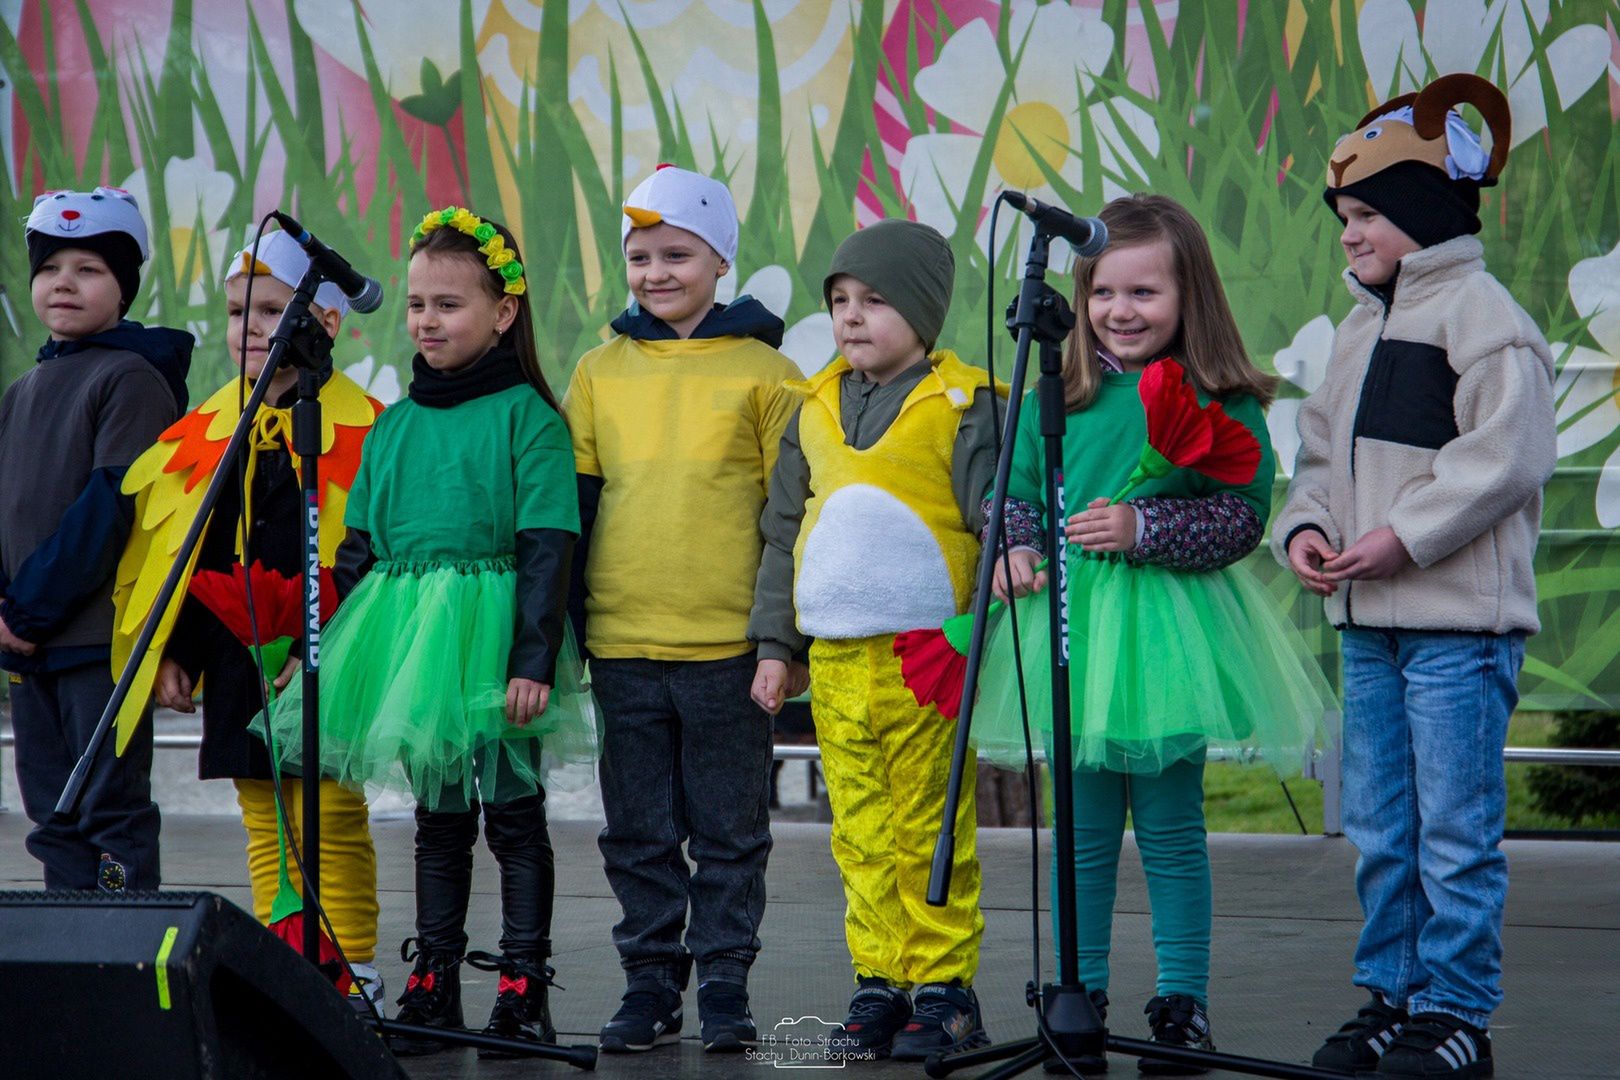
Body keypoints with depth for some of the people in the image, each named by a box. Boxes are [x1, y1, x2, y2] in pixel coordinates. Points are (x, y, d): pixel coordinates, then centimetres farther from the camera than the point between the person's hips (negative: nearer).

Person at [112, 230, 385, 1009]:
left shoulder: (360, 432, -7)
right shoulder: (205, 430, 11)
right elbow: (171, 548, 15)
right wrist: (171, 652, 8)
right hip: (236, 667, 6)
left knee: (331, 822, -3)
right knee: (264, 827, 10)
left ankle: (353, 976, 4)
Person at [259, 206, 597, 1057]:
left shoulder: (528, 417, -4)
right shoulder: (393, 425, 13)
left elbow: (546, 549, -9)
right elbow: (359, 547, 17)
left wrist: (534, 660, -15)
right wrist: (339, 650, 12)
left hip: (494, 640, -5)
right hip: (410, 636, 5)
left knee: (513, 812, 1)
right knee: (438, 816, 11)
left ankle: (523, 986, 6)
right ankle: (432, 986, 16)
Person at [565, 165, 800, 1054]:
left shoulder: (762, 372, 0)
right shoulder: (599, 372, 9)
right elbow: (570, 505, 13)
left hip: (727, 641, -3)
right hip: (622, 640, 3)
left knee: (729, 830, 5)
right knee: (638, 833, 9)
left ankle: (724, 984, 13)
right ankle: (650, 982, 17)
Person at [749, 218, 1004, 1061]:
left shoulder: (962, 406, -3)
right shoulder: (815, 407, 14)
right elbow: (784, 531, 18)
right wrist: (776, 643, 15)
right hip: (835, 659, 5)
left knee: (930, 833, -2)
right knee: (861, 834, 7)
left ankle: (943, 984, 6)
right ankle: (879, 981, 15)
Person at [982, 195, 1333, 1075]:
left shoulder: (1221, 403, -3)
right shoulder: (1057, 397, 7)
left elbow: (1244, 514, -9)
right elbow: (1018, 489, 14)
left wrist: (1144, 529, -19)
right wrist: (1017, 547, -6)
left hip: (1172, 631, -3)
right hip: (1071, 624, 3)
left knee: (1171, 829, 4)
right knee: (1083, 829, 8)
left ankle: (1183, 1003, 14)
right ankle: (1079, 997, 17)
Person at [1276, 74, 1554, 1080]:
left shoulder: (1480, 312, -9)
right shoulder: (1363, 326, 19)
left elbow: (1508, 454, -17)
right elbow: (1326, 447, 22)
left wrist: (1405, 536, -19)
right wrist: (1307, 524, 2)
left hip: (1459, 624, -9)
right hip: (1368, 622, 9)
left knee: (1456, 832, -4)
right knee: (1379, 832, 13)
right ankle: (1393, 997, 23)